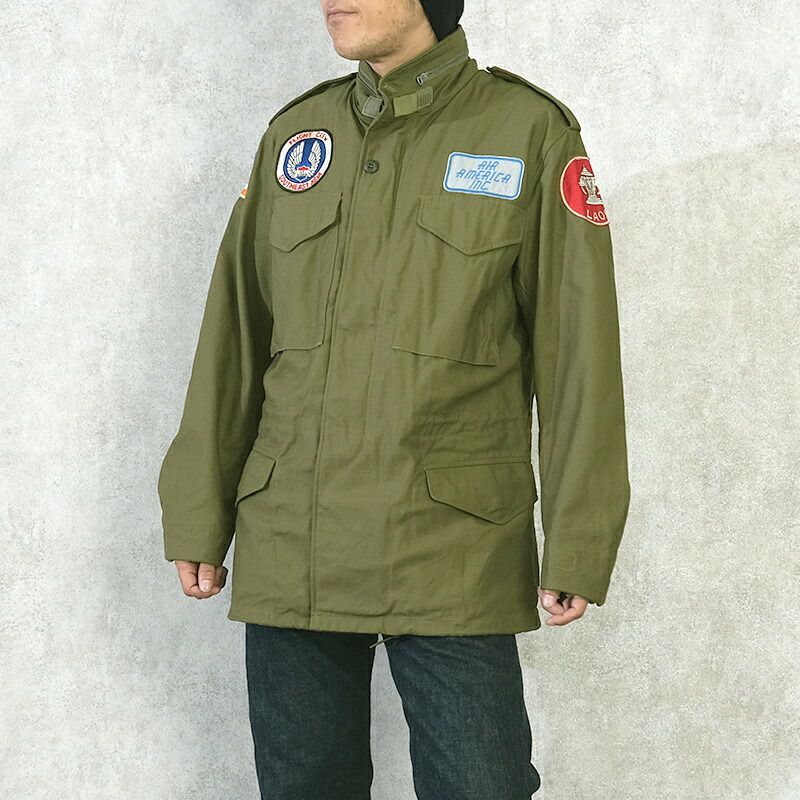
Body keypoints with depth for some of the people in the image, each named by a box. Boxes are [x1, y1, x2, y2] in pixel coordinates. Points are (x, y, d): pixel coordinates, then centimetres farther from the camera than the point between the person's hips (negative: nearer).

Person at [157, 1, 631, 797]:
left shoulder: (531, 132, -2)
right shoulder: (292, 136, 9)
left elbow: (577, 352, -3)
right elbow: (234, 338, 12)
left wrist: (576, 546, -7)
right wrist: (199, 518, 9)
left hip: (452, 556, -3)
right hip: (289, 552, 4)